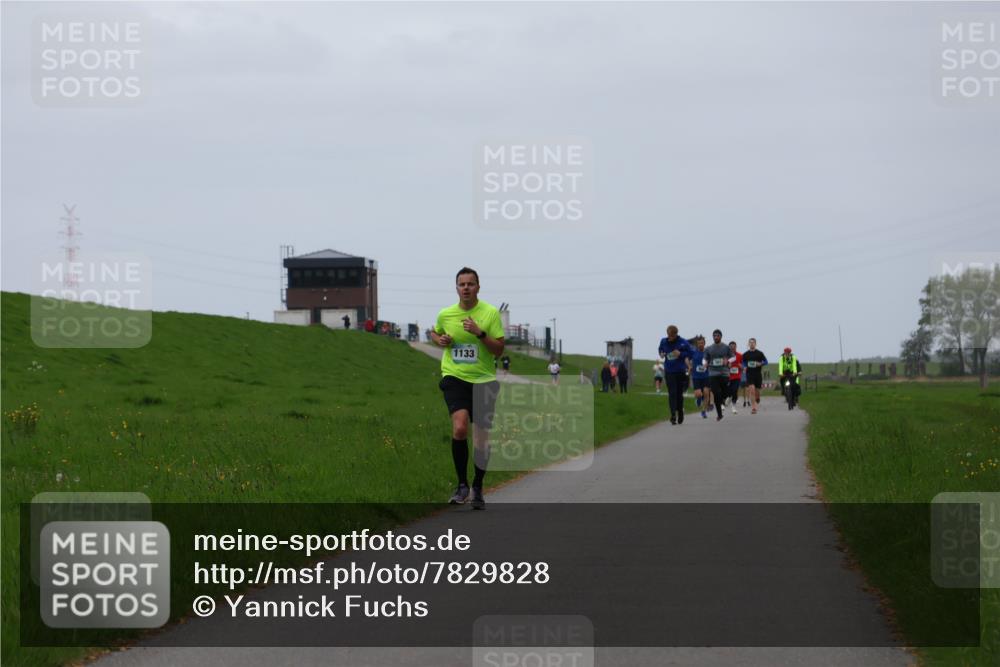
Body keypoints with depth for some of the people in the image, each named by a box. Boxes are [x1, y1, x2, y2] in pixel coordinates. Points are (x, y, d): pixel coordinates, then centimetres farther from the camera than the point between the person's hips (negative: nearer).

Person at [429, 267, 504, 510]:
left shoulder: (491, 313, -4)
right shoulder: (445, 314, 3)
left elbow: (499, 351, -6)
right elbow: (435, 333, 25)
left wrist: (480, 333, -21)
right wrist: (440, 340, 2)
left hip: (483, 381, 0)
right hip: (454, 378, 0)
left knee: (481, 439, 4)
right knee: (459, 428, -24)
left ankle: (477, 488, 25)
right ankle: (462, 485, -11)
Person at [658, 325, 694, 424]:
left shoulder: (683, 343, -7)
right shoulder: (663, 342, 2)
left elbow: (691, 353, -3)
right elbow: (661, 350, 22)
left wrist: (681, 354, -17)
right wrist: (661, 354, 0)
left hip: (680, 371, -1)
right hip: (669, 372, 1)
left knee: (679, 394, 8)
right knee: (672, 393, -10)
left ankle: (680, 413, 28)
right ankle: (673, 415, -16)